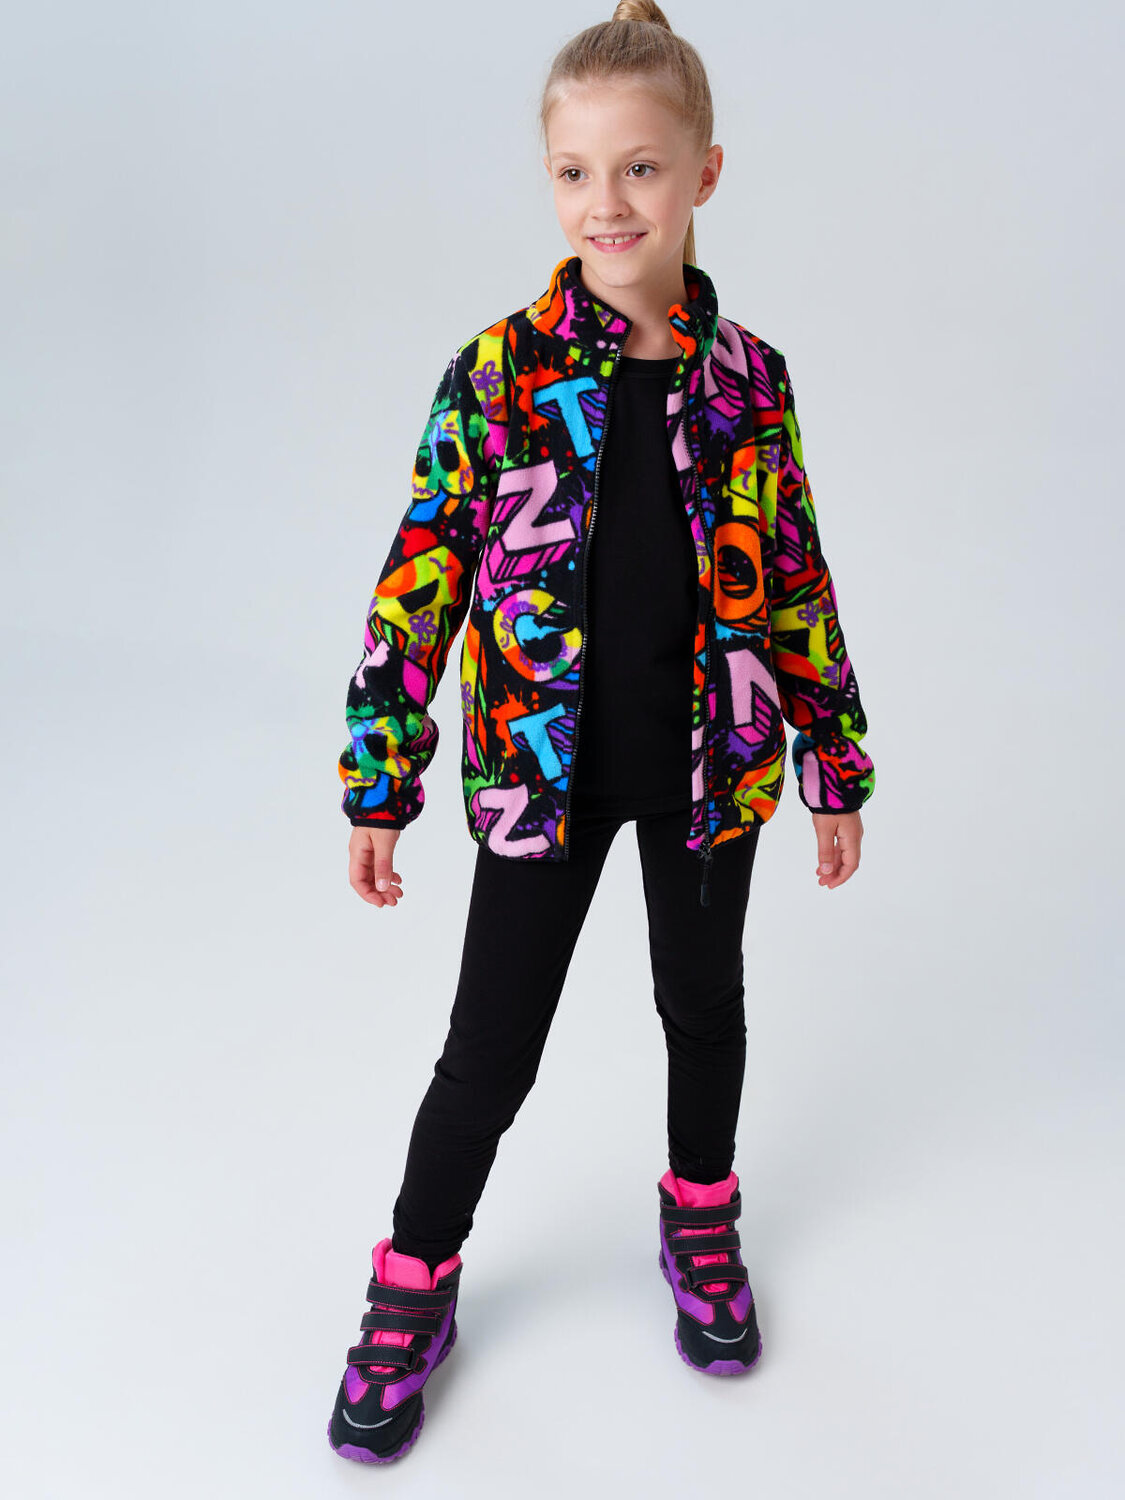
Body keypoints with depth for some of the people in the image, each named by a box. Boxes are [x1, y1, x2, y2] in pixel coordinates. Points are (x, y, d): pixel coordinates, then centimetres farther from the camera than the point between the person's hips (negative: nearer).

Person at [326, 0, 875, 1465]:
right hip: (545, 768, -2)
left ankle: (702, 1224, 46)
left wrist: (839, 767, 7)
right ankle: (413, 1294, 29)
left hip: (709, 765, 2)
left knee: (704, 999, 20)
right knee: (490, 1047, 7)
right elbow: (420, 582, -7)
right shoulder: (497, 373, -9)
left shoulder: (749, 381, -3)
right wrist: (377, 784, -7)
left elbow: (796, 584, 4)